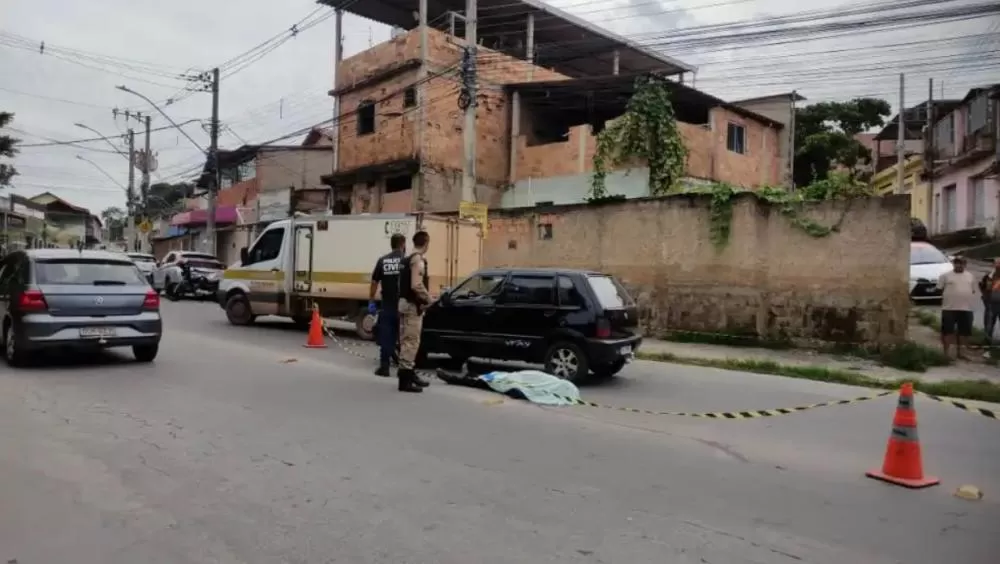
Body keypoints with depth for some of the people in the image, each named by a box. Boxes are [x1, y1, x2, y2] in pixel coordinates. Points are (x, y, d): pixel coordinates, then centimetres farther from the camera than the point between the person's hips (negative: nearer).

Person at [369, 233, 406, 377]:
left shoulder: (382, 260, 5)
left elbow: (374, 283, 5)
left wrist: (371, 302, 12)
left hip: (387, 306, 2)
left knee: (386, 337, 6)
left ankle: (384, 367, 7)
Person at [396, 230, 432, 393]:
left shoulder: (408, 259, 14)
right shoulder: (418, 260, -16)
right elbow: (416, 285, -26)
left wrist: (423, 296, 13)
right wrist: (428, 297, -11)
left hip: (405, 302, 10)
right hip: (412, 305, -10)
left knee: (407, 340, 16)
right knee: (411, 341, -8)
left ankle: (410, 373, 25)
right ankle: (405, 379, -6)